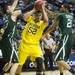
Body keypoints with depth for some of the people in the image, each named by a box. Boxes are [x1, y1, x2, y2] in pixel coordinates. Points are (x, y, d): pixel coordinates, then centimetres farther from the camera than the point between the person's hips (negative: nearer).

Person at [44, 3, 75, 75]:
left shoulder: (61, 15, -1)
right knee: (61, 58, 18)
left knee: (58, 59, -14)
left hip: (65, 37, -9)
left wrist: (44, 34, 14)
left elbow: (52, 27, 3)